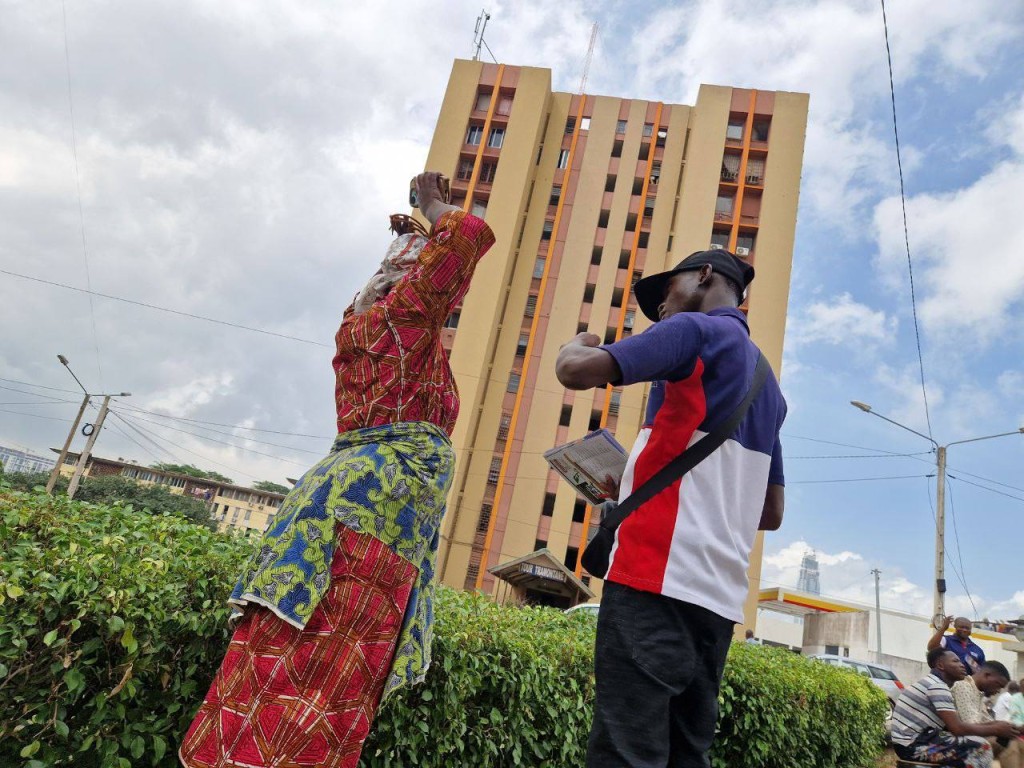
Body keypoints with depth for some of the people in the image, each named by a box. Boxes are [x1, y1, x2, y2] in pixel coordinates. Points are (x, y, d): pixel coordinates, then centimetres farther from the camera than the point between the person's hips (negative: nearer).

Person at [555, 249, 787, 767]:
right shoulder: (768, 385, 24)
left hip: (659, 579, -8)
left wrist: (577, 343, 10)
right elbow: (772, 513, 25)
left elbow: (576, 371, -12)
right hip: (719, 597, 9)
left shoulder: (694, 329, 0)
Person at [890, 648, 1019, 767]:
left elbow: (954, 725, 15)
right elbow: (958, 728, -18)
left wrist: (992, 725, 9)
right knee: (981, 748, -10)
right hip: (914, 745, -10)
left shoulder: (931, 682, 17)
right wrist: (996, 729, -4)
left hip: (911, 741, 10)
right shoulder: (937, 685, -13)